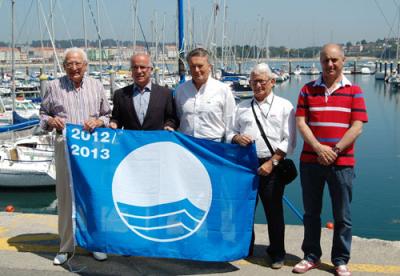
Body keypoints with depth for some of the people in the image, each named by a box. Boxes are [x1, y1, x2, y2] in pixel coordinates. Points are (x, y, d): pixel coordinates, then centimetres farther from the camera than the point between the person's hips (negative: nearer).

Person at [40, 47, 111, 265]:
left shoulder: (96, 86, 10)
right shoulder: (54, 87, 8)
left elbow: (108, 115, 15)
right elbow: (43, 113, 15)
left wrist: (98, 121, -6)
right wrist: (51, 121, -6)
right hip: (65, 146, -1)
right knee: (65, 195, 2)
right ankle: (66, 247, 14)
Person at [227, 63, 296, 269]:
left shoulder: (284, 106, 3)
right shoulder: (242, 107, 15)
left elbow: (289, 141, -3)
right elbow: (230, 132, 15)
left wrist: (272, 162, -11)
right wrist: (237, 138, -9)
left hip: (271, 165, -3)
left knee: (273, 210, 2)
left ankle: (277, 253, 18)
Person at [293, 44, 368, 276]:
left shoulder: (354, 91, 2)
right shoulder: (308, 90, 6)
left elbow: (357, 127, -5)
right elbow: (301, 122, -2)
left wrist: (335, 151, -14)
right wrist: (319, 148, -14)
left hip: (342, 163, -1)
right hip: (310, 161, 2)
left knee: (343, 216, 5)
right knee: (311, 213, 11)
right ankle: (311, 256, 26)